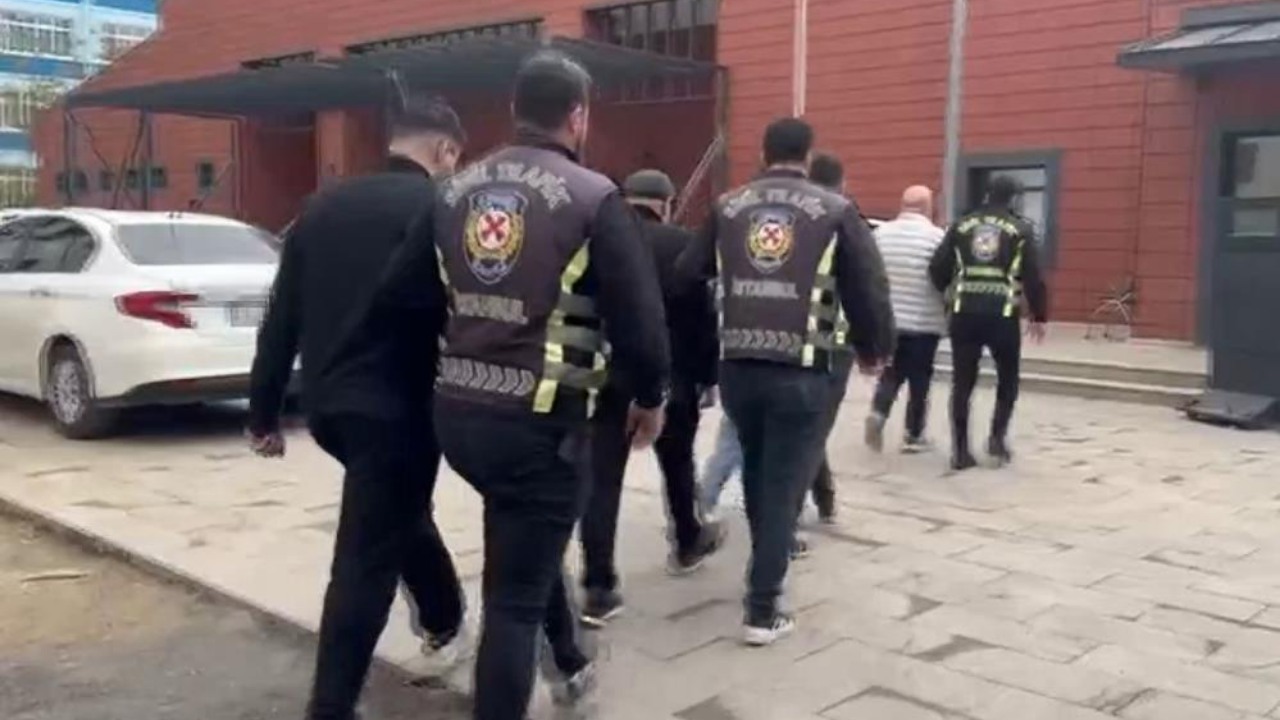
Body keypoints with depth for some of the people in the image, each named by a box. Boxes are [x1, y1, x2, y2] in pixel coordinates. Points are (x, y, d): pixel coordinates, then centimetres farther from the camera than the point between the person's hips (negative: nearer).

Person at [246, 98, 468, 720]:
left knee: (401, 512, 28)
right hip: (397, 407, -7)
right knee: (366, 561, 2)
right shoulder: (436, 208, -9)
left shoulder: (323, 206, 9)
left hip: (328, 404, 7)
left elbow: (282, 319, 10)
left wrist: (264, 411, 16)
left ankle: (443, 622, 46)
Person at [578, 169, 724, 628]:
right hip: (669, 376, 0)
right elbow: (702, 316, -4)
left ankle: (599, 588, -3)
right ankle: (687, 544, 43)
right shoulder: (682, 244, -4)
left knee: (601, 477, 0)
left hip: (607, 377, 1)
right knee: (677, 463, 22)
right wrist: (707, 375, 6)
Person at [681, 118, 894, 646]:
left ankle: (766, 562, 42)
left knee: (755, 470, 24)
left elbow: (686, 275, 8)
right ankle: (762, 610, 4)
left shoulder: (727, 207, 9)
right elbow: (869, 288, 1)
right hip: (801, 371, -3)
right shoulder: (836, 211, 0)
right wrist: (874, 349, 16)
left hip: (736, 366, 4)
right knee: (784, 484, 4)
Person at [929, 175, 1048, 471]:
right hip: (1003, 315, -2)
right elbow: (1033, 277, 0)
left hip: (964, 313, 2)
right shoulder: (1020, 229, 4)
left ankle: (960, 450, 7)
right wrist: (1039, 316, 9)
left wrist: (945, 295, 25)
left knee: (962, 383, 8)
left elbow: (937, 269, 6)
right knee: (1008, 379, 19)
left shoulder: (961, 226, 10)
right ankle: (998, 437, 10)